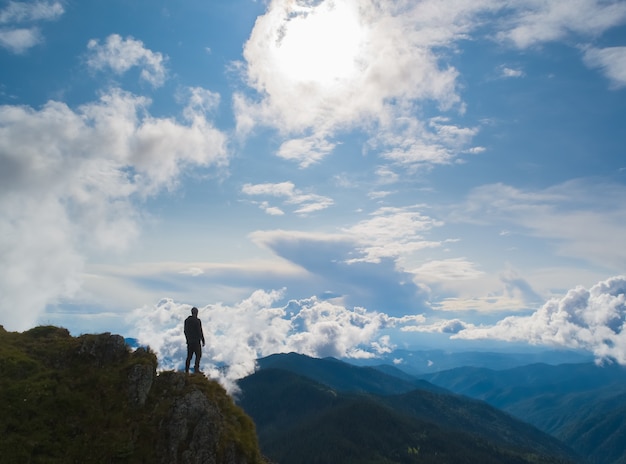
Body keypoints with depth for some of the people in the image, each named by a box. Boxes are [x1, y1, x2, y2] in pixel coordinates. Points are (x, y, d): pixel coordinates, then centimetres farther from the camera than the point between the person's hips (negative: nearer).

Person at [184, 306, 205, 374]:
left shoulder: (186, 320, 7)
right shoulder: (197, 320, -12)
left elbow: (185, 331, 13)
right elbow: (200, 331, -11)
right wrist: (203, 340, -4)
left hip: (189, 341, 6)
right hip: (196, 341, -6)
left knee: (189, 356, 10)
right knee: (198, 355, 2)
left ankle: (186, 370, 8)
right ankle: (196, 369, -4)